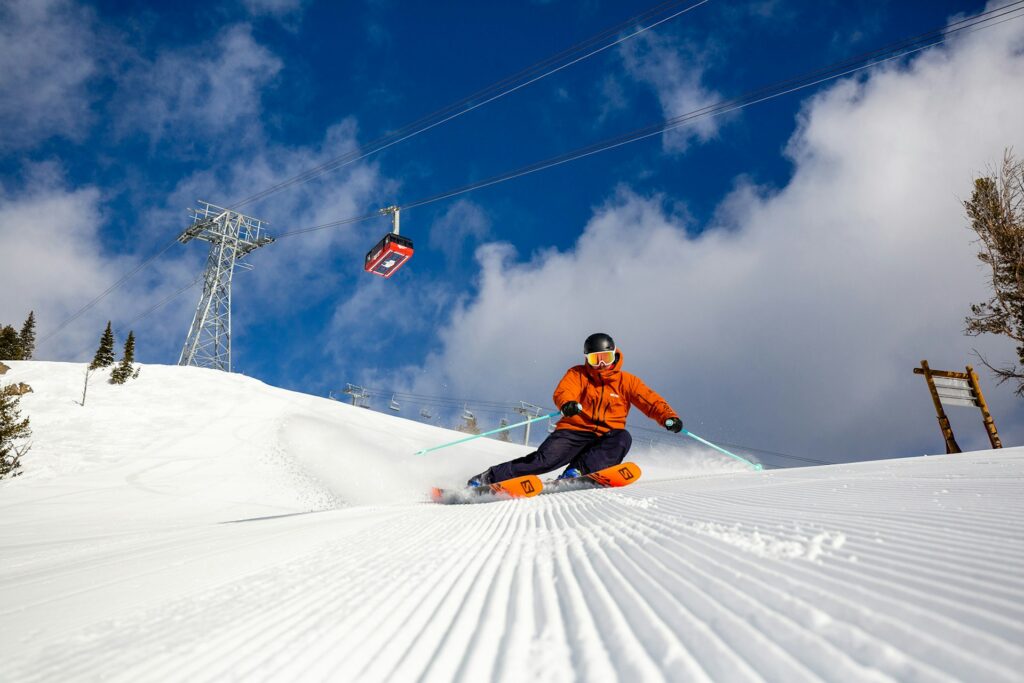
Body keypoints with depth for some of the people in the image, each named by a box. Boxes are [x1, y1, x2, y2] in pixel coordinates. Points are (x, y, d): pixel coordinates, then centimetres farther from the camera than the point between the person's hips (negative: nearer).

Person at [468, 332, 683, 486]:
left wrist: (668, 417, -21)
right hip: (574, 431, -1)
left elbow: (651, 401, 0)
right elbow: (562, 392, -12)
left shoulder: (626, 381, 8)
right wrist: (567, 404, -37)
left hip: (605, 438, 1)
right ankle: (490, 477, -15)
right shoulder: (577, 374, 6)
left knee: (623, 438, -31)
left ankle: (578, 469, -36)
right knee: (546, 459, -24)